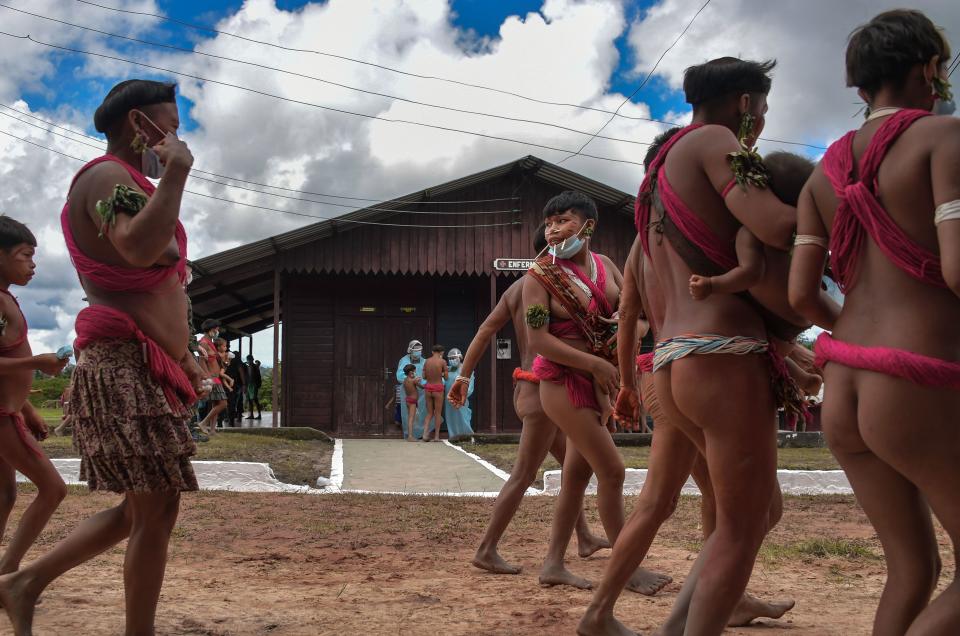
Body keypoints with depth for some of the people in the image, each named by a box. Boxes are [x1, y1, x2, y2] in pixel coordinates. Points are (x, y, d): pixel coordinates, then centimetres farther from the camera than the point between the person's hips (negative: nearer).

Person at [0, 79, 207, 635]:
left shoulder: (127, 184, 23)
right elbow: (139, 248, -32)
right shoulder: (107, 176, -9)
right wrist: (176, 172, -22)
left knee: (142, 509, 15)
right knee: (157, 510, -8)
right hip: (125, 367, -11)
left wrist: (181, 355, 25)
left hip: (143, 372, 11)